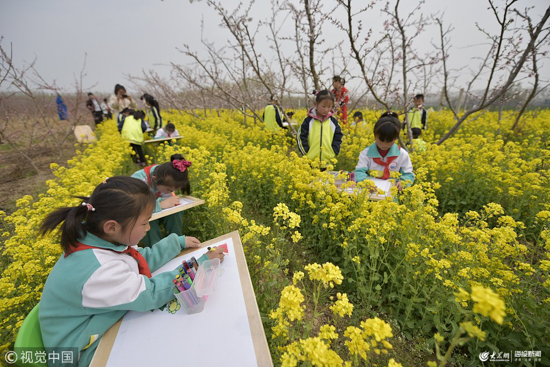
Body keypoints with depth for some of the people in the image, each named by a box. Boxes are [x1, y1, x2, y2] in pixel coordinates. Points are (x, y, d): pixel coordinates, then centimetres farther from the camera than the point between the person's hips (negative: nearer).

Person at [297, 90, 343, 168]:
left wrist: (333, 153, -2)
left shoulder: (333, 121, 4)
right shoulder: (309, 121, -2)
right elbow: (301, 137, -1)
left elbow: (338, 138, 9)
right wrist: (307, 154, -7)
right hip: (310, 162, -2)